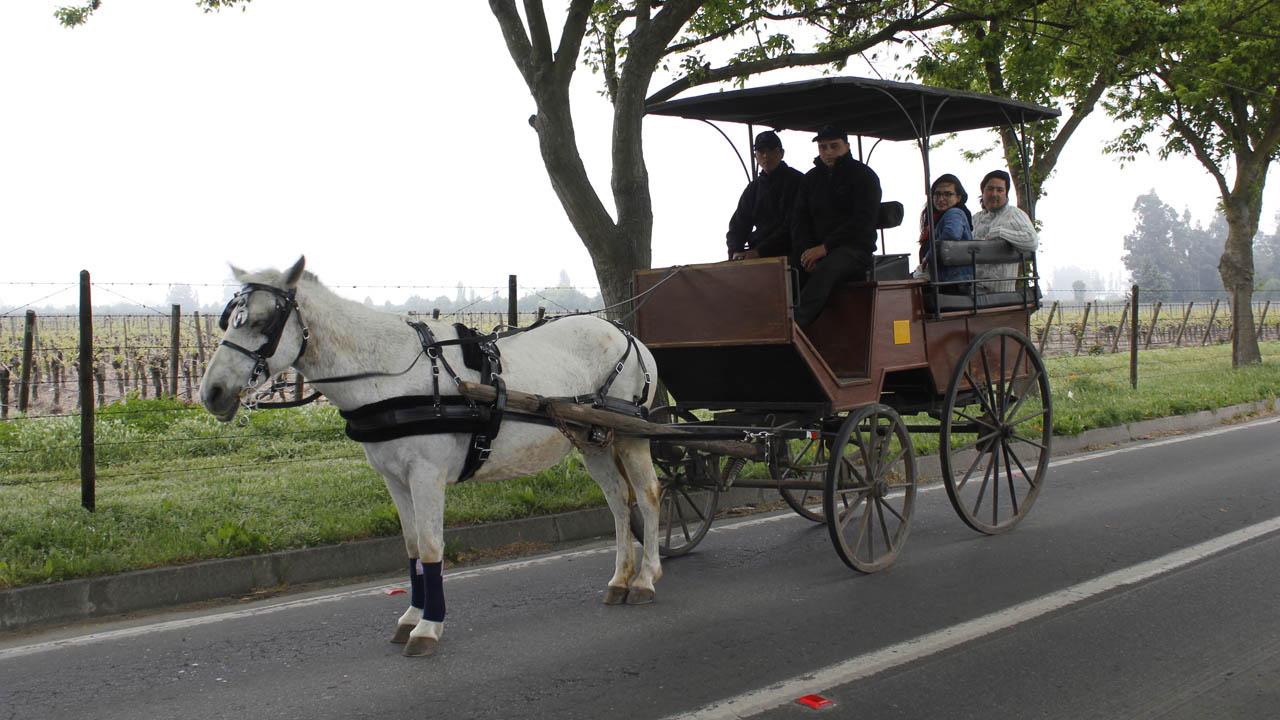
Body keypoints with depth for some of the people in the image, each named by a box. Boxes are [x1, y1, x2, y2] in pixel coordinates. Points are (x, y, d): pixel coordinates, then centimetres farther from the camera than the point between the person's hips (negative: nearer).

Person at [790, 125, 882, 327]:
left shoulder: (863, 176, 2)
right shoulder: (812, 178, 18)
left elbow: (862, 221, -10)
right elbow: (799, 219, 12)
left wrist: (825, 248, -18)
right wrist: (806, 251, -8)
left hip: (854, 248, -6)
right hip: (816, 251, 6)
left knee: (826, 268, -37)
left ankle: (795, 323, -52)